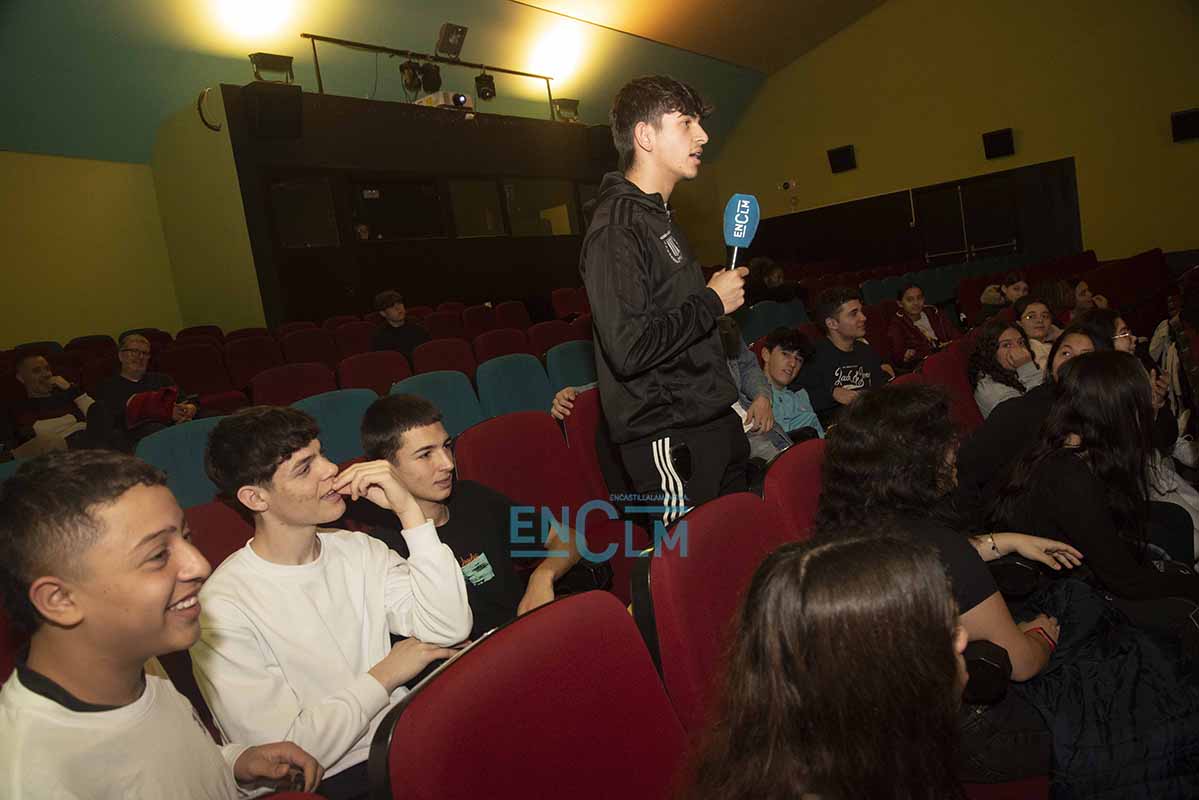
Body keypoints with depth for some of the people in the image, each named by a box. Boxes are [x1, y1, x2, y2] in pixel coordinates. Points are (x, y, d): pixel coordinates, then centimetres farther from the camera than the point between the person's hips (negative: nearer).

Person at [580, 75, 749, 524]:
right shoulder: (616, 227, -16)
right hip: (669, 440, -10)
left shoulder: (658, 216, 17)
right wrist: (712, 301, -14)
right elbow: (629, 349, -27)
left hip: (709, 421, 10)